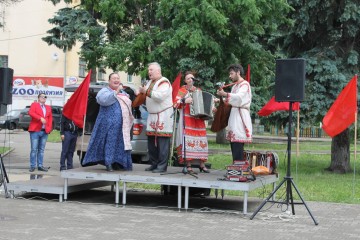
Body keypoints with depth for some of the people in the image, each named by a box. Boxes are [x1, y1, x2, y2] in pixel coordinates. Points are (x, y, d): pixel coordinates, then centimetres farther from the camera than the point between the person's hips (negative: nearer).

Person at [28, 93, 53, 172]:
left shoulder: (48, 107, 19)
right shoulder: (34, 105, 5)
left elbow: (50, 118, 17)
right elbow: (31, 112, -13)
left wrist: (49, 128, 3)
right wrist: (40, 118, -23)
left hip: (45, 131, 4)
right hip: (35, 130, -4)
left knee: (41, 150, 8)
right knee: (34, 149, -4)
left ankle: (40, 165, 12)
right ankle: (32, 166, 2)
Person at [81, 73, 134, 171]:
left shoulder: (123, 92, 23)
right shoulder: (104, 91, 1)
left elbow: (129, 105, 32)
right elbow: (104, 100, -22)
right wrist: (116, 92, -26)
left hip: (122, 124, 7)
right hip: (109, 123, -7)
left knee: (120, 144, 5)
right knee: (110, 142, -11)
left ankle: (117, 163, 10)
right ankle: (109, 163, -9)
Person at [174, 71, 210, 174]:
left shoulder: (199, 91, 20)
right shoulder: (182, 90, 6)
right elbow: (176, 103, -5)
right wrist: (184, 101, -21)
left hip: (198, 119, 4)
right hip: (187, 118, -4)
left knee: (201, 141, -2)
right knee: (188, 141, -12)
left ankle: (202, 165, 4)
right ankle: (188, 165, -9)